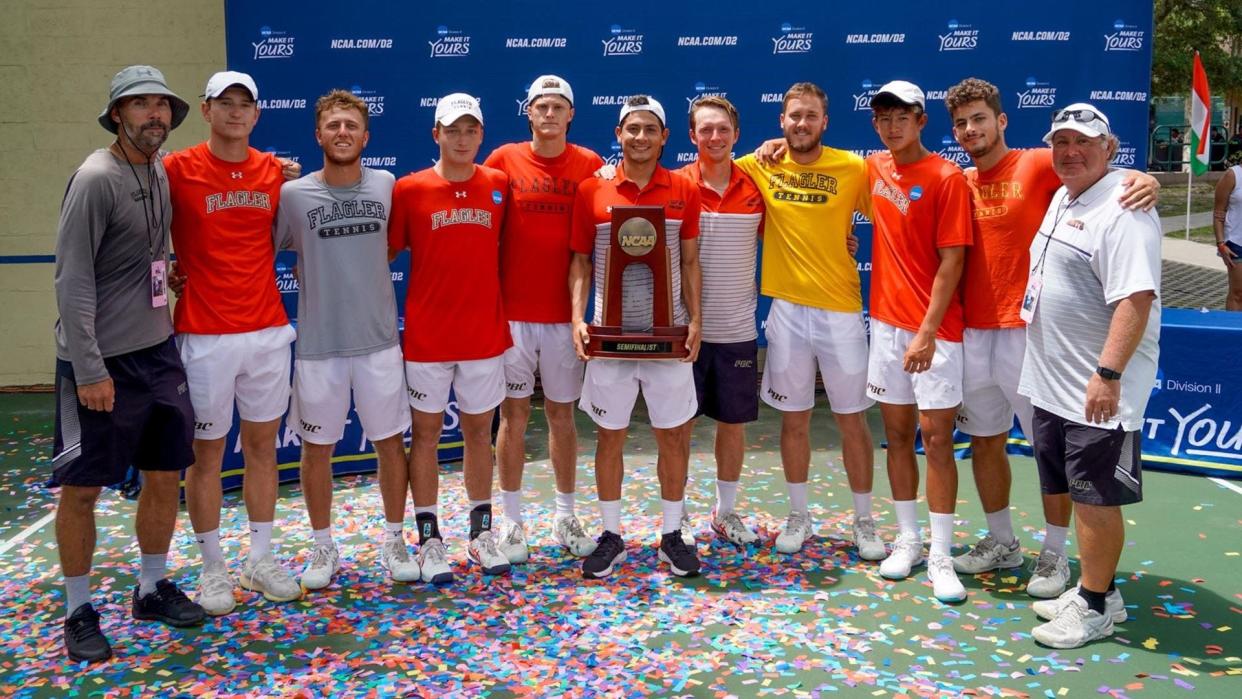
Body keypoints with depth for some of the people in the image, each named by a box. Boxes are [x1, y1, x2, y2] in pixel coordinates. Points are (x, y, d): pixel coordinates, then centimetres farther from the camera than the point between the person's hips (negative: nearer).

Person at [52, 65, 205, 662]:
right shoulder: (96, 178, -13)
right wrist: (90, 369, -18)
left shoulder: (161, 173, 8)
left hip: (157, 351, 7)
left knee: (165, 475, 12)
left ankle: (152, 589, 29)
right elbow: (72, 282, -16)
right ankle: (79, 612, 18)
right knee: (81, 488, 4)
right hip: (101, 362, -7)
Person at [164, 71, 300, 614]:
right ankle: (212, 569, 20)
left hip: (269, 331, 4)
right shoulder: (178, 170, -5)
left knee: (262, 445, 12)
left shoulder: (274, 171, 6)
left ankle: (260, 560, 25)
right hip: (204, 336, -3)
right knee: (207, 452, 6)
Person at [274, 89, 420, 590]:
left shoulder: (387, 186, 1)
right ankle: (322, 546, 26)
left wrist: (361, 272, 7)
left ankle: (394, 540, 24)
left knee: (390, 440, 8)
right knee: (317, 447, 9)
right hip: (318, 345, -1)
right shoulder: (292, 194, -5)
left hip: (379, 341, 1)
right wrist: (317, 277, -7)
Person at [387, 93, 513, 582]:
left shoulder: (499, 186, 1)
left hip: (485, 335, 2)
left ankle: (481, 532, 25)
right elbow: (386, 251, 2)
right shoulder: (409, 189, -4)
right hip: (426, 336, -2)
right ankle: (429, 539, 18)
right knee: (426, 432, 6)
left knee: (479, 431, 12)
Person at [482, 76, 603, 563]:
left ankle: (566, 517, 25)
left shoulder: (590, 166, 1)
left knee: (562, 414, 11)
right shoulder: (504, 160, -1)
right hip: (512, 312, -1)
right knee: (514, 414, 5)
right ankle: (512, 521, 17)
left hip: (563, 313, 1)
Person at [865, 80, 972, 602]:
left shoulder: (947, 177, -9)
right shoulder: (874, 169, 7)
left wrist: (927, 333, -18)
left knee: (936, 436, -3)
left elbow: (951, 264, -12)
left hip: (934, 329, -5)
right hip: (885, 323, 5)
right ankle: (908, 539, 22)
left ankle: (941, 556, 5)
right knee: (897, 433, 10)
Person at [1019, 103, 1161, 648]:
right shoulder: (1062, 198, 13)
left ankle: (1094, 608, 12)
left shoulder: (1123, 210, -16)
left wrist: (1109, 373, -29)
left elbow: (1136, 299, -25)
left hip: (1097, 390, -9)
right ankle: (1096, 592, 29)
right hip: (1052, 383, 9)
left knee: (1096, 497, 0)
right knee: (1077, 492, 16)